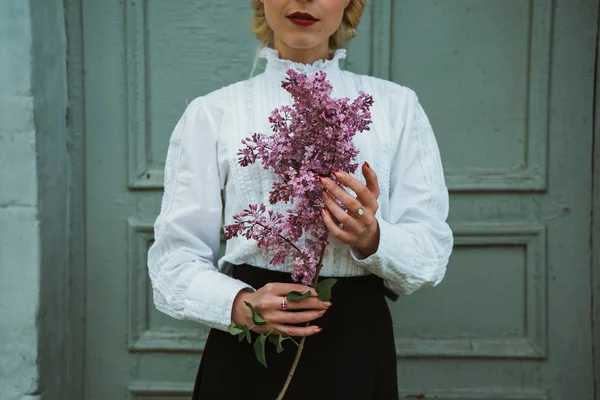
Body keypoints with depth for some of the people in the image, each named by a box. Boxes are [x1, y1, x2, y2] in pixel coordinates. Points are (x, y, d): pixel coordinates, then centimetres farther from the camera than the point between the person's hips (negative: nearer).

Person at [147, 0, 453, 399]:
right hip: (246, 357, -1)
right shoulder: (211, 114, -1)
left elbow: (432, 250, -2)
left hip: (357, 351, 2)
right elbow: (175, 256, -4)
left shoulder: (397, 106, 2)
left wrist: (373, 239, -22)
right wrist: (238, 304, -22)